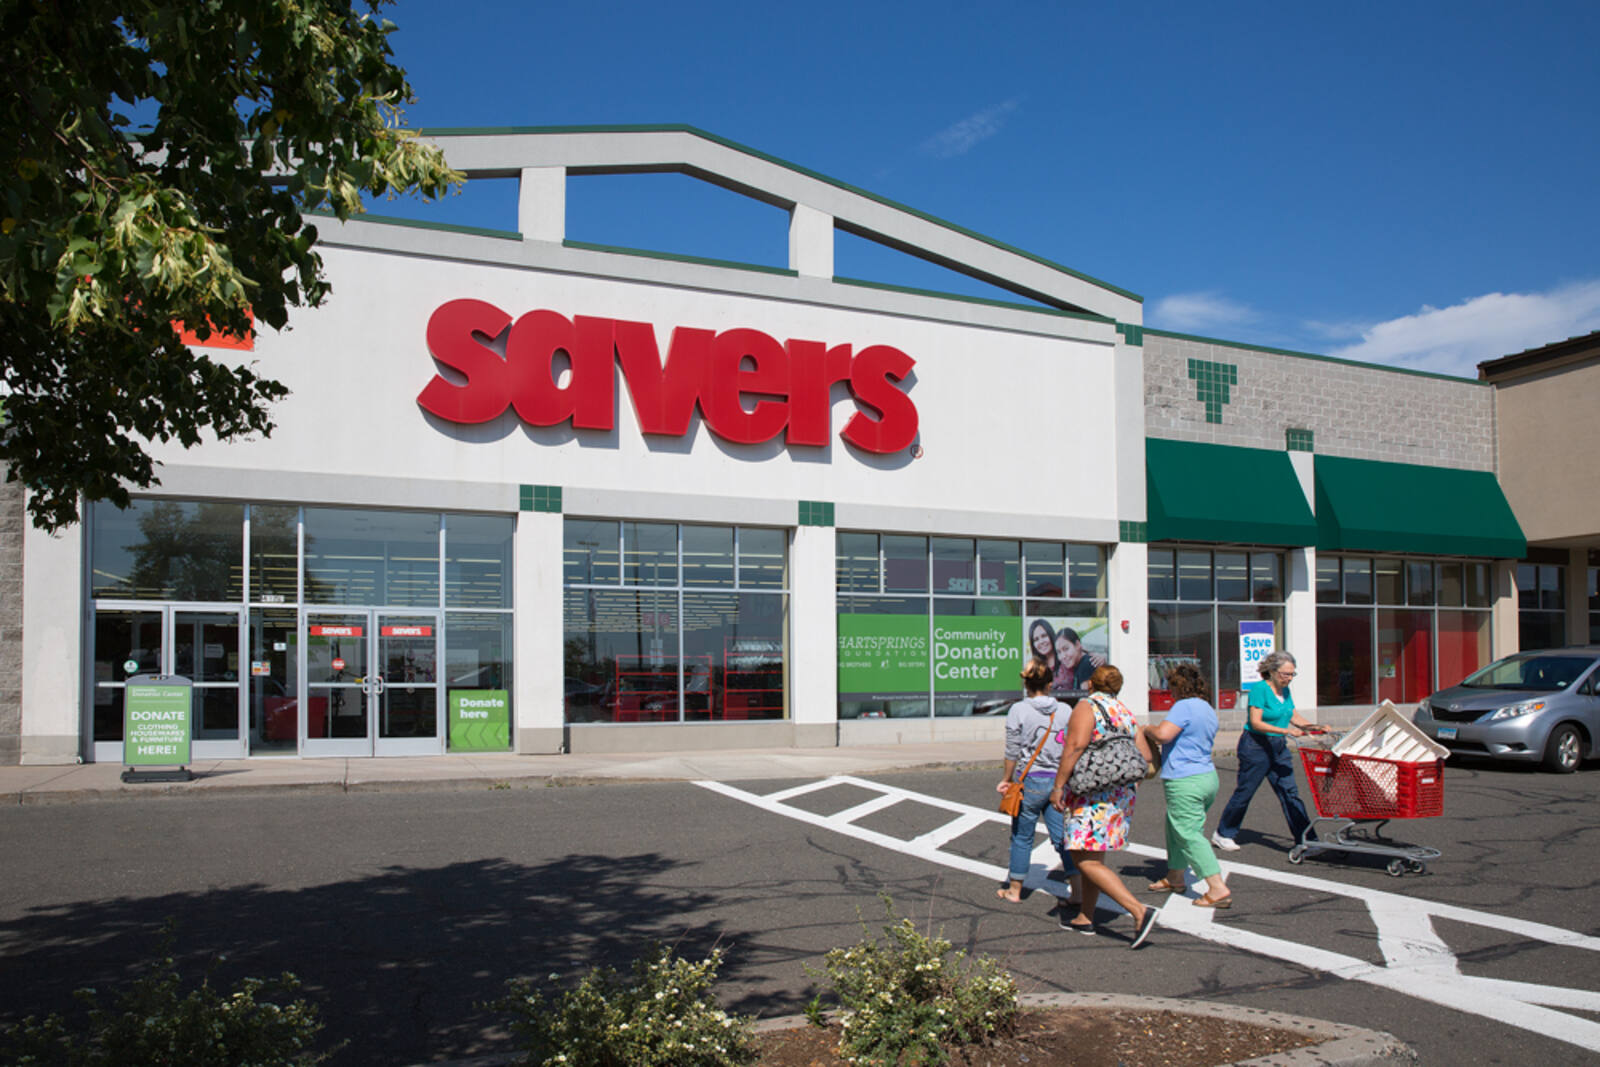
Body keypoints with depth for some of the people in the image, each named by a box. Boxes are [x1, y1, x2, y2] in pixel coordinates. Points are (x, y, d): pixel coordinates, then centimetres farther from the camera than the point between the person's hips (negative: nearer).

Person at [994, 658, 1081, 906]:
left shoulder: (1018, 710, -8)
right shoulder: (1064, 710, 1)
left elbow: (1013, 752, -6)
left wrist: (1007, 779, 8)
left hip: (1031, 780, -3)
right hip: (1059, 780, 3)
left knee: (1022, 837, 9)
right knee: (1062, 836, 7)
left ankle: (1014, 890, 20)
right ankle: (1077, 890, 2)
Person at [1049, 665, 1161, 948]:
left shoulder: (1086, 707, -8)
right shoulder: (1125, 713, 13)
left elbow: (1075, 747, -21)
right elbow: (1145, 756, 11)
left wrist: (1058, 786, -19)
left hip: (1093, 795, -9)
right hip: (1122, 795, 9)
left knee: (1087, 861, -10)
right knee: (1091, 857, 18)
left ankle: (1140, 911, -19)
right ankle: (1085, 918, 23)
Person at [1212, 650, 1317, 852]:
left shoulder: (1285, 691, 9)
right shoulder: (1260, 688, -15)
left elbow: (1294, 717, 13)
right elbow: (1256, 722, -21)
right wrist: (1286, 731, -28)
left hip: (1278, 747, 7)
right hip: (1256, 746, -7)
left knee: (1290, 792, 1)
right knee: (1244, 792, 2)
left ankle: (1306, 839, 1)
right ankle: (1222, 835, 17)